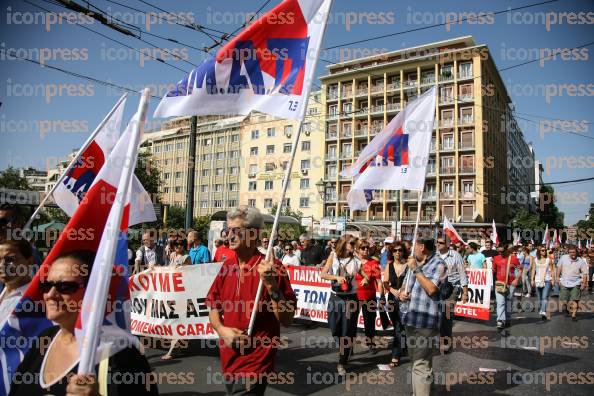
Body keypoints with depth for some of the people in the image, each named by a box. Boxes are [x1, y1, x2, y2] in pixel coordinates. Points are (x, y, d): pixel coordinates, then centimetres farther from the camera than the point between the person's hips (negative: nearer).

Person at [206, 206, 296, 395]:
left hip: (255, 364, -7)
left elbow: (287, 320, -18)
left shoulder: (271, 267, -17)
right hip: (227, 359, 7)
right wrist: (221, 329, -7)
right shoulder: (228, 265, 0)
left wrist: (271, 285, -30)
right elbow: (214, 306, 12)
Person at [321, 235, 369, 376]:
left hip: (351, 298, 0)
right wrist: (336, 277, -20)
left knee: (347, 331, 1)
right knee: (334, 329, 9)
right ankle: (345, 348, 40)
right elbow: (322, 274, -5)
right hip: (335, 297, 0)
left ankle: (342, 363, 13)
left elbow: (364, 275, 9)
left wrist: (365, 279, -14)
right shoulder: (333, 257, -1)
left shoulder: (355, 260, 2)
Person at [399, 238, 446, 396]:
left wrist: (416, 269, -15)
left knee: (421, 365, -9)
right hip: (411, 319, 8)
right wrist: (402, 293, 3)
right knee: (416, 361, 21)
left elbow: (431, 289, -20)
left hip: (425, 321, -8)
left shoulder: (438, 264, -8)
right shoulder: (415, 262, 16)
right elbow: (406, 284, 24)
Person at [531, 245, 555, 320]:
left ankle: (543, 312, -25)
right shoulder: (535, 260, 8)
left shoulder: (549, 259, 3)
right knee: (540, 298, 12)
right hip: (538, 280, 3)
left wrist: (553, 279, -1)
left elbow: (552, 270, 5)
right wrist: (532, 279, 4)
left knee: (545, 297, -16)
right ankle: (540, 311, 26)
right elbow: (533, 270, 9)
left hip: (547, 280, -3)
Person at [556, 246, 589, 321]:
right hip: (564, 283, 1)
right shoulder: (563, 258, -2)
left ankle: (574, 314, 5)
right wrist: (558, 277, 4)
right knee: (563, 300, 4)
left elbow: (585, 273, -2)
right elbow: (559, 267, 8)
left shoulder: (581, 262, -6)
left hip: (575, 284, -1)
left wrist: (584, 284, -8)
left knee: (574, 300, -6)